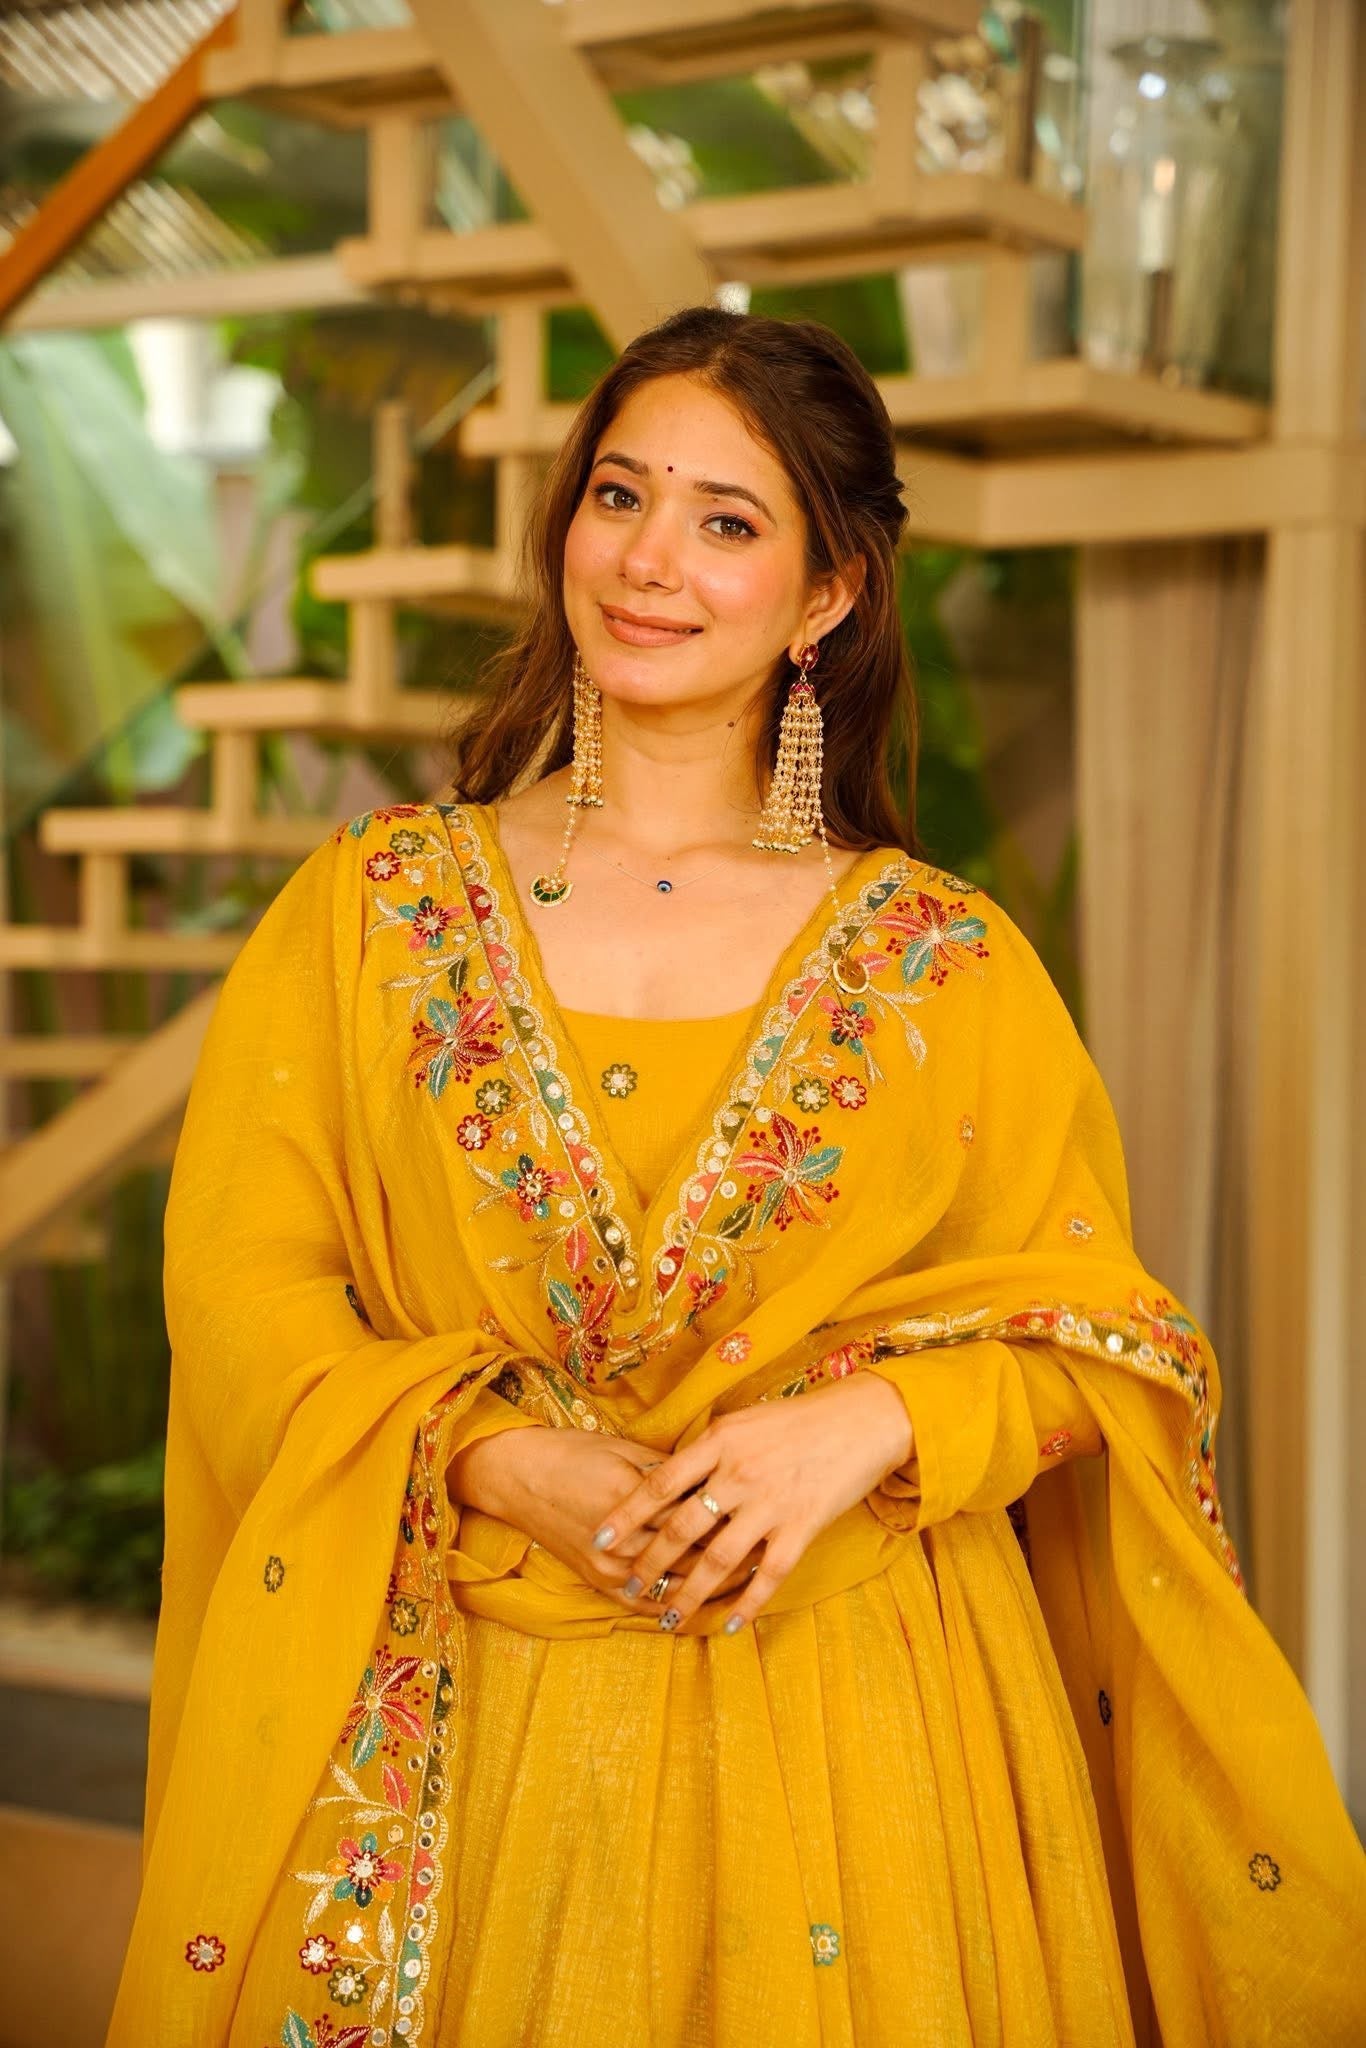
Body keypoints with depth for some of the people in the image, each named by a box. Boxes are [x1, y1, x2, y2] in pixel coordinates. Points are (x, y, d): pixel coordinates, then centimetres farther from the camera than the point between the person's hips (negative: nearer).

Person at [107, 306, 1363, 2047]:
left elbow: (1090, 1319, 3)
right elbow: (239, 1287, -1)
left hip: (855, 1714, 0)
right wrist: (504, 1463, -14)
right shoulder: (371, 908, 4)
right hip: (468, 1718, 1)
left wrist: (864, 1424, -15)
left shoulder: (947, 963, 3)